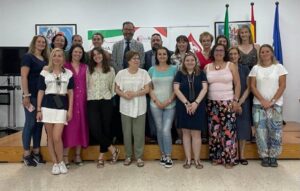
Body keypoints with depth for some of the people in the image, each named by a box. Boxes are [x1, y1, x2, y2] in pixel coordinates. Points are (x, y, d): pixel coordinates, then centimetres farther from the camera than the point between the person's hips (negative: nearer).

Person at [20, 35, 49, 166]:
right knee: (30, 123, -2)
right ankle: (26, 154, 11)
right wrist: (26, 95, -18)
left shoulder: (45, 59, 15)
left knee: (39, 123, 10)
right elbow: (24, 77, -11)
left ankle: (36, 152, 21)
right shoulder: (28, 57, -4)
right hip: (32, 96, -6)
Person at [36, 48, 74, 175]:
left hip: (62, 106, -1)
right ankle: (55, 163, 17)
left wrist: (70, 109, 2)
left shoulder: (68, 73, 8)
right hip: (47, 106, 1)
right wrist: (38, 110, 0)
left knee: (57, 137, -9)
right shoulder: (44, 72, 7)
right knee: (50, 137, 5)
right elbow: (41, 91, 6)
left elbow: (70, 92, 8)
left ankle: (61, 162, 12)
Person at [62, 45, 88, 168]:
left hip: (82, 100, 3)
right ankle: (65, 156, 5)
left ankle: (78, 155, 17)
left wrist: (87, 99, 1)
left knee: (80, 126, 6)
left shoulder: (85, 67, 12)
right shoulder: (65, 66, 3)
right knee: (69, 126, -4)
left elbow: (88, 84, 11)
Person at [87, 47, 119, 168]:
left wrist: (110, 96, 6)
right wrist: (88, 97, 5)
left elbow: (113, 87, 12)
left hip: (106, 101, 0)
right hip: (92, 102, 0)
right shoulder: (89, 70, 11)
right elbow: (86, 85, 10)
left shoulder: (110, 70, 9)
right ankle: (113, 150, 5)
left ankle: (101, 156, 15)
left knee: (105, 128, 2)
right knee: (95, 129, -12)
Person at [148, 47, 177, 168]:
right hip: (155, 105, 2)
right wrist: (156, 101, -7)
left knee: (166, 130, -8)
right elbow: (150, 88, 5)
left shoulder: (174, 69, 2)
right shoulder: (152, 69, 6)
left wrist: (169, 100, -10)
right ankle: (163, 154, 21)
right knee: (159, 130, 8)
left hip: (170, 105, -2)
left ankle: (168, 156, 5)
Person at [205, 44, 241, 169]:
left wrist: (235, 100, -8)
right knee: (214, 130, 5)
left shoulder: (231, 66, 2)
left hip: (228, 102, -2)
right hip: (212, 103, 2)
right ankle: (216, 157, 17)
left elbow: (237, 84, 0)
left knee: (228, 130, -5)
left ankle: (228, 158, 5)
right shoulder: (207, 67, 8)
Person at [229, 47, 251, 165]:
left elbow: (248, 88, 2)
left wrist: (240, 102, -9)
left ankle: (241, 155, 12)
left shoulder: (245, 69, 5)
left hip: (243, 103, 1)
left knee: (242, 128, 1)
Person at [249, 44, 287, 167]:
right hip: (259, 104, 1)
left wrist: (272, 101, -12)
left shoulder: (279, 67, 3)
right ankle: (264, 156, 10)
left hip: (275, 104, -1)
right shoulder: (255, 68, 7)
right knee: (261, 130, -1)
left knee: (275, 130, -3)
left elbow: (282, 86, -2)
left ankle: (273, 157, 11)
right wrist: (263, 101, -10)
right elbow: (252, 86, 1)